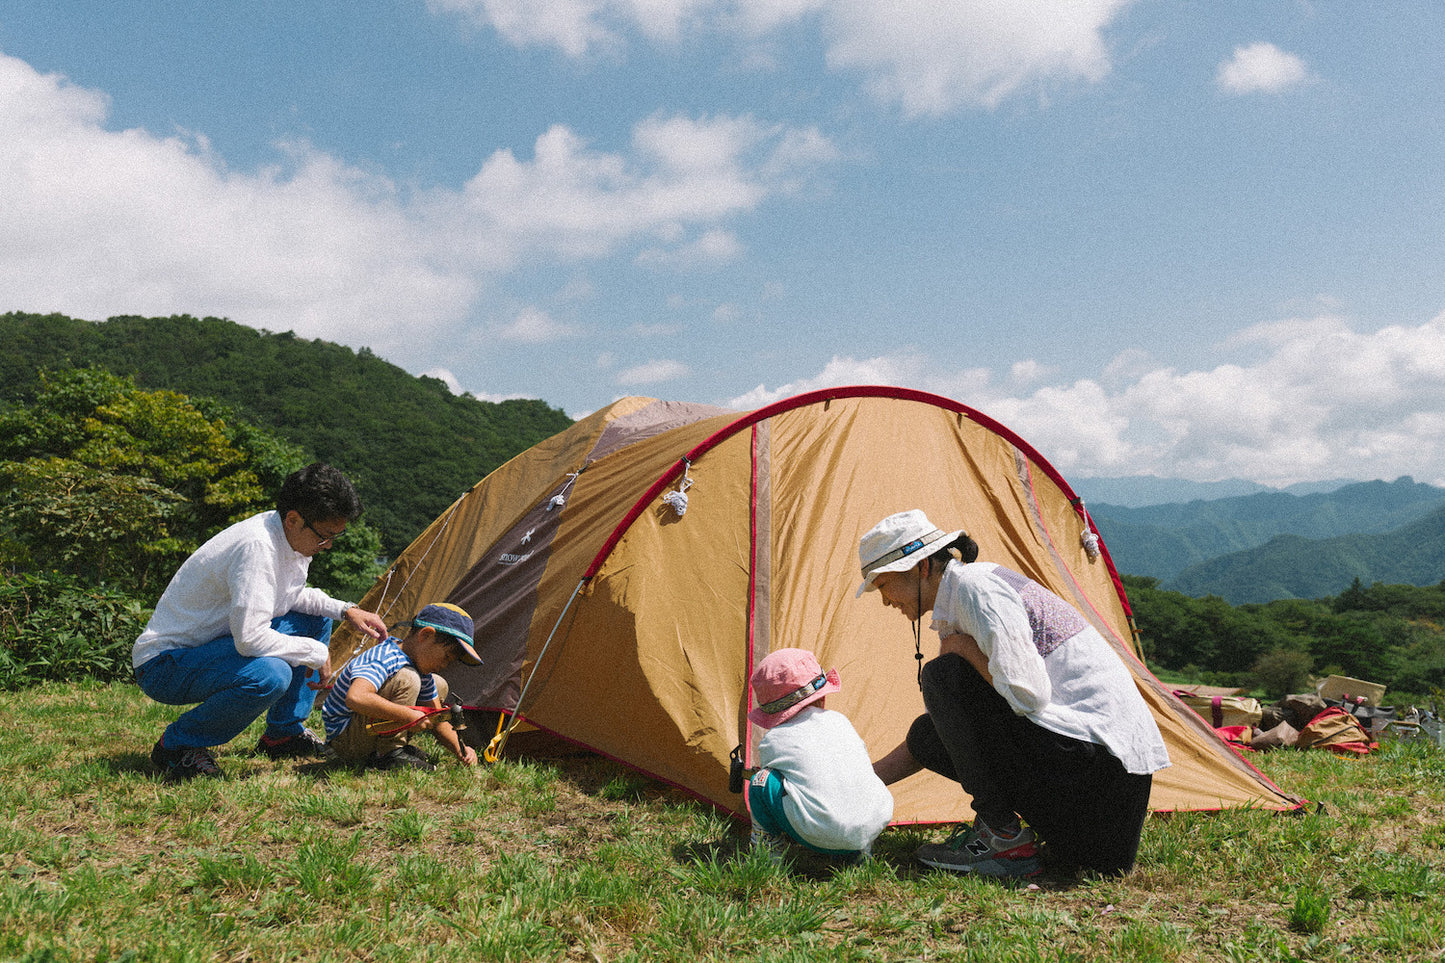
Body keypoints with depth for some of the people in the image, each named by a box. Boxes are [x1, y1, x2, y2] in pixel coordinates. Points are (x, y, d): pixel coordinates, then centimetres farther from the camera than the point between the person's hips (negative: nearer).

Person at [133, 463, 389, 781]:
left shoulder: (295, 537, -2)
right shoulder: (256, 546, -30)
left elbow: (294, 595, 17)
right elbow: (250, 638, -35)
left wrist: (347, 610, 3)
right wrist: (315, 653, -21)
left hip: (215, 643, 10)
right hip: (164, 663, -10)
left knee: (316, 619, 10)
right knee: (270, 674, -35)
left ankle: (284, 733, 16)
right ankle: (176, 744, -10)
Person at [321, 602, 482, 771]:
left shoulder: (420, 668, 2)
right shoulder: (383, 659, -27)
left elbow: (436, 719, 6)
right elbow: (355, 698, -46)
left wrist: (460, 750, -8)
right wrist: (408, 715, -41)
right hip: (344, 741, -9)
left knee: (439, 686, 10)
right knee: (406, 680, -29)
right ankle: (389, 754, -19)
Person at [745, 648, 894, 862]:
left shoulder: (772, 740, 6)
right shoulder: (838, 720, 17)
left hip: (822, 837, -4)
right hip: (876, 823, 4)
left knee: (761, 781, 9)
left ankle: (770, 854, 13)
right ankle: (862, 850, 23)